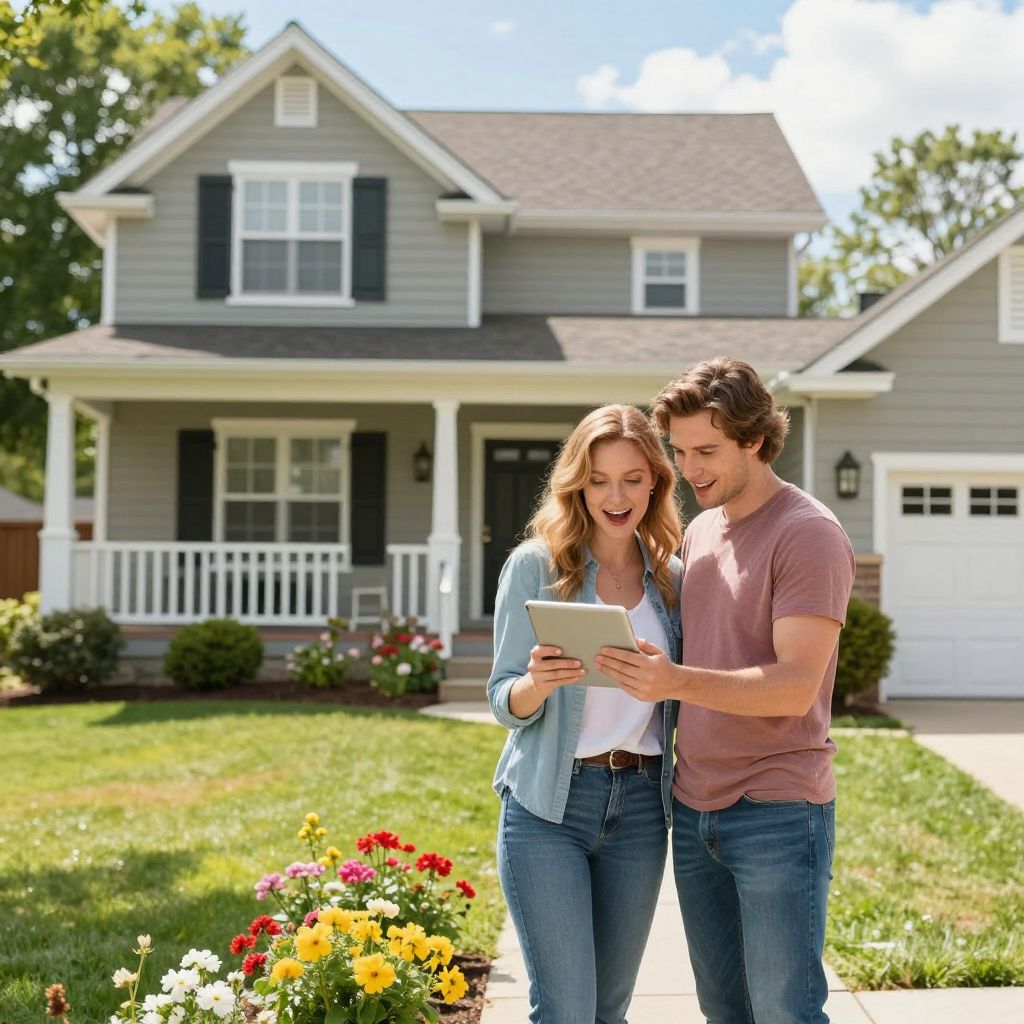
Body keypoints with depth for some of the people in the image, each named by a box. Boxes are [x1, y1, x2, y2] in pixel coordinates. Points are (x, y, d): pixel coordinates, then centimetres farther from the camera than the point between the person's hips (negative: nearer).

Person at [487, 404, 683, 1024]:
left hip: (641, 806, 4)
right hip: (548, 806, -4)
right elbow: (504, 704, -3)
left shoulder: (672, 578, 8)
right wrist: (538, 682, -24)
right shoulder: (535, 565, -2)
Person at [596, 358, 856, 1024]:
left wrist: (677, 682, -33)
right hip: (694, 809, 7)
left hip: (777, 812, -7)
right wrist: (644, 671, 4)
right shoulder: (700, 531, 14)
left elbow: (796, 687, -21)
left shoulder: (809, 535, -11)